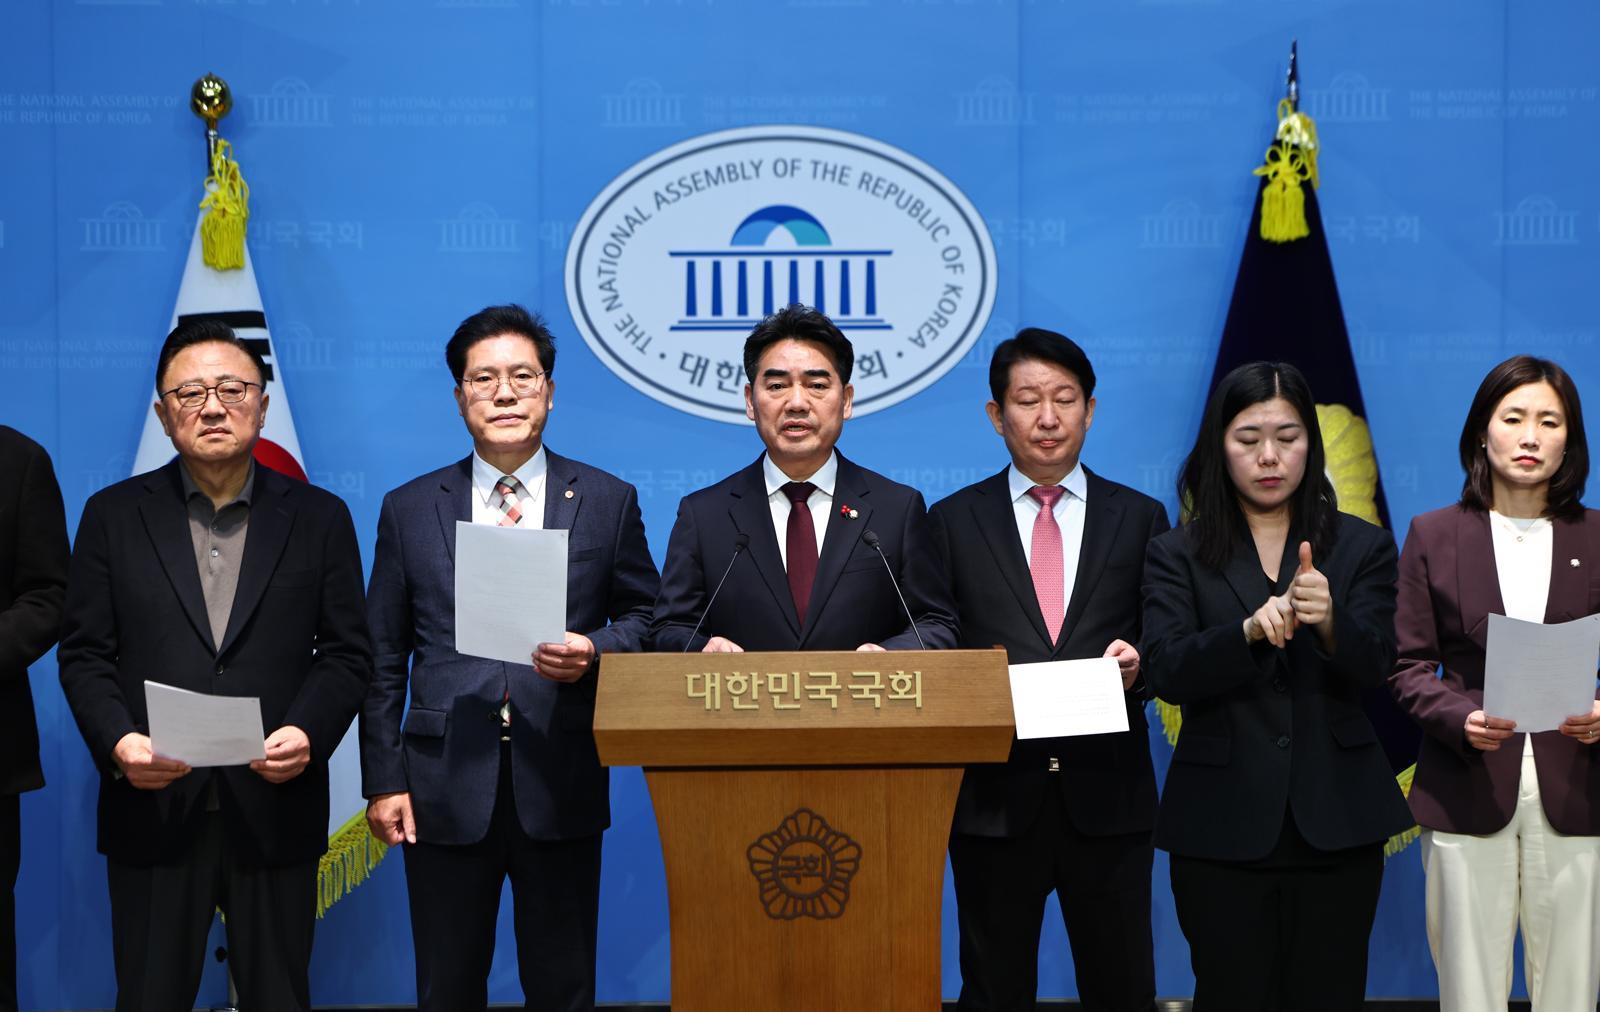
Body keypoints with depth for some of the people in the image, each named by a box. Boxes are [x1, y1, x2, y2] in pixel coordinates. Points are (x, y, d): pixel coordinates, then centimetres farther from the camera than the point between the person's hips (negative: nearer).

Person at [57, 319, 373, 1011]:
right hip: (152, 810, 0)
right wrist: (117, 740, -14)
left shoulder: (319, 518, 6)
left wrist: (310, 732, -13)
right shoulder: (114, 515, 6)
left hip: (276, 809, 0)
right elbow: (84, 653, 4)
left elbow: (347, 652, 5)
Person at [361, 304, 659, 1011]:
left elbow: (645, 620, 9)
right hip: (445, 791, 1)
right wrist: (384, 780, 0)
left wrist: (594, 653, -13)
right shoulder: (408, 509, 7)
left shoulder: (608, 502, 6)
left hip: (561, 789, 0)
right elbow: (383, 661, 7)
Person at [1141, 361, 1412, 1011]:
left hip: (1335, 818, 1)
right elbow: (1166, 673, -9)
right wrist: (1249, 631, -27)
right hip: (1223, 823, -1)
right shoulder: (1177, 555, 4)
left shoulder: (1362, 548, 8)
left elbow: (1374, 665, -5)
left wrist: (1327, 621, -27)